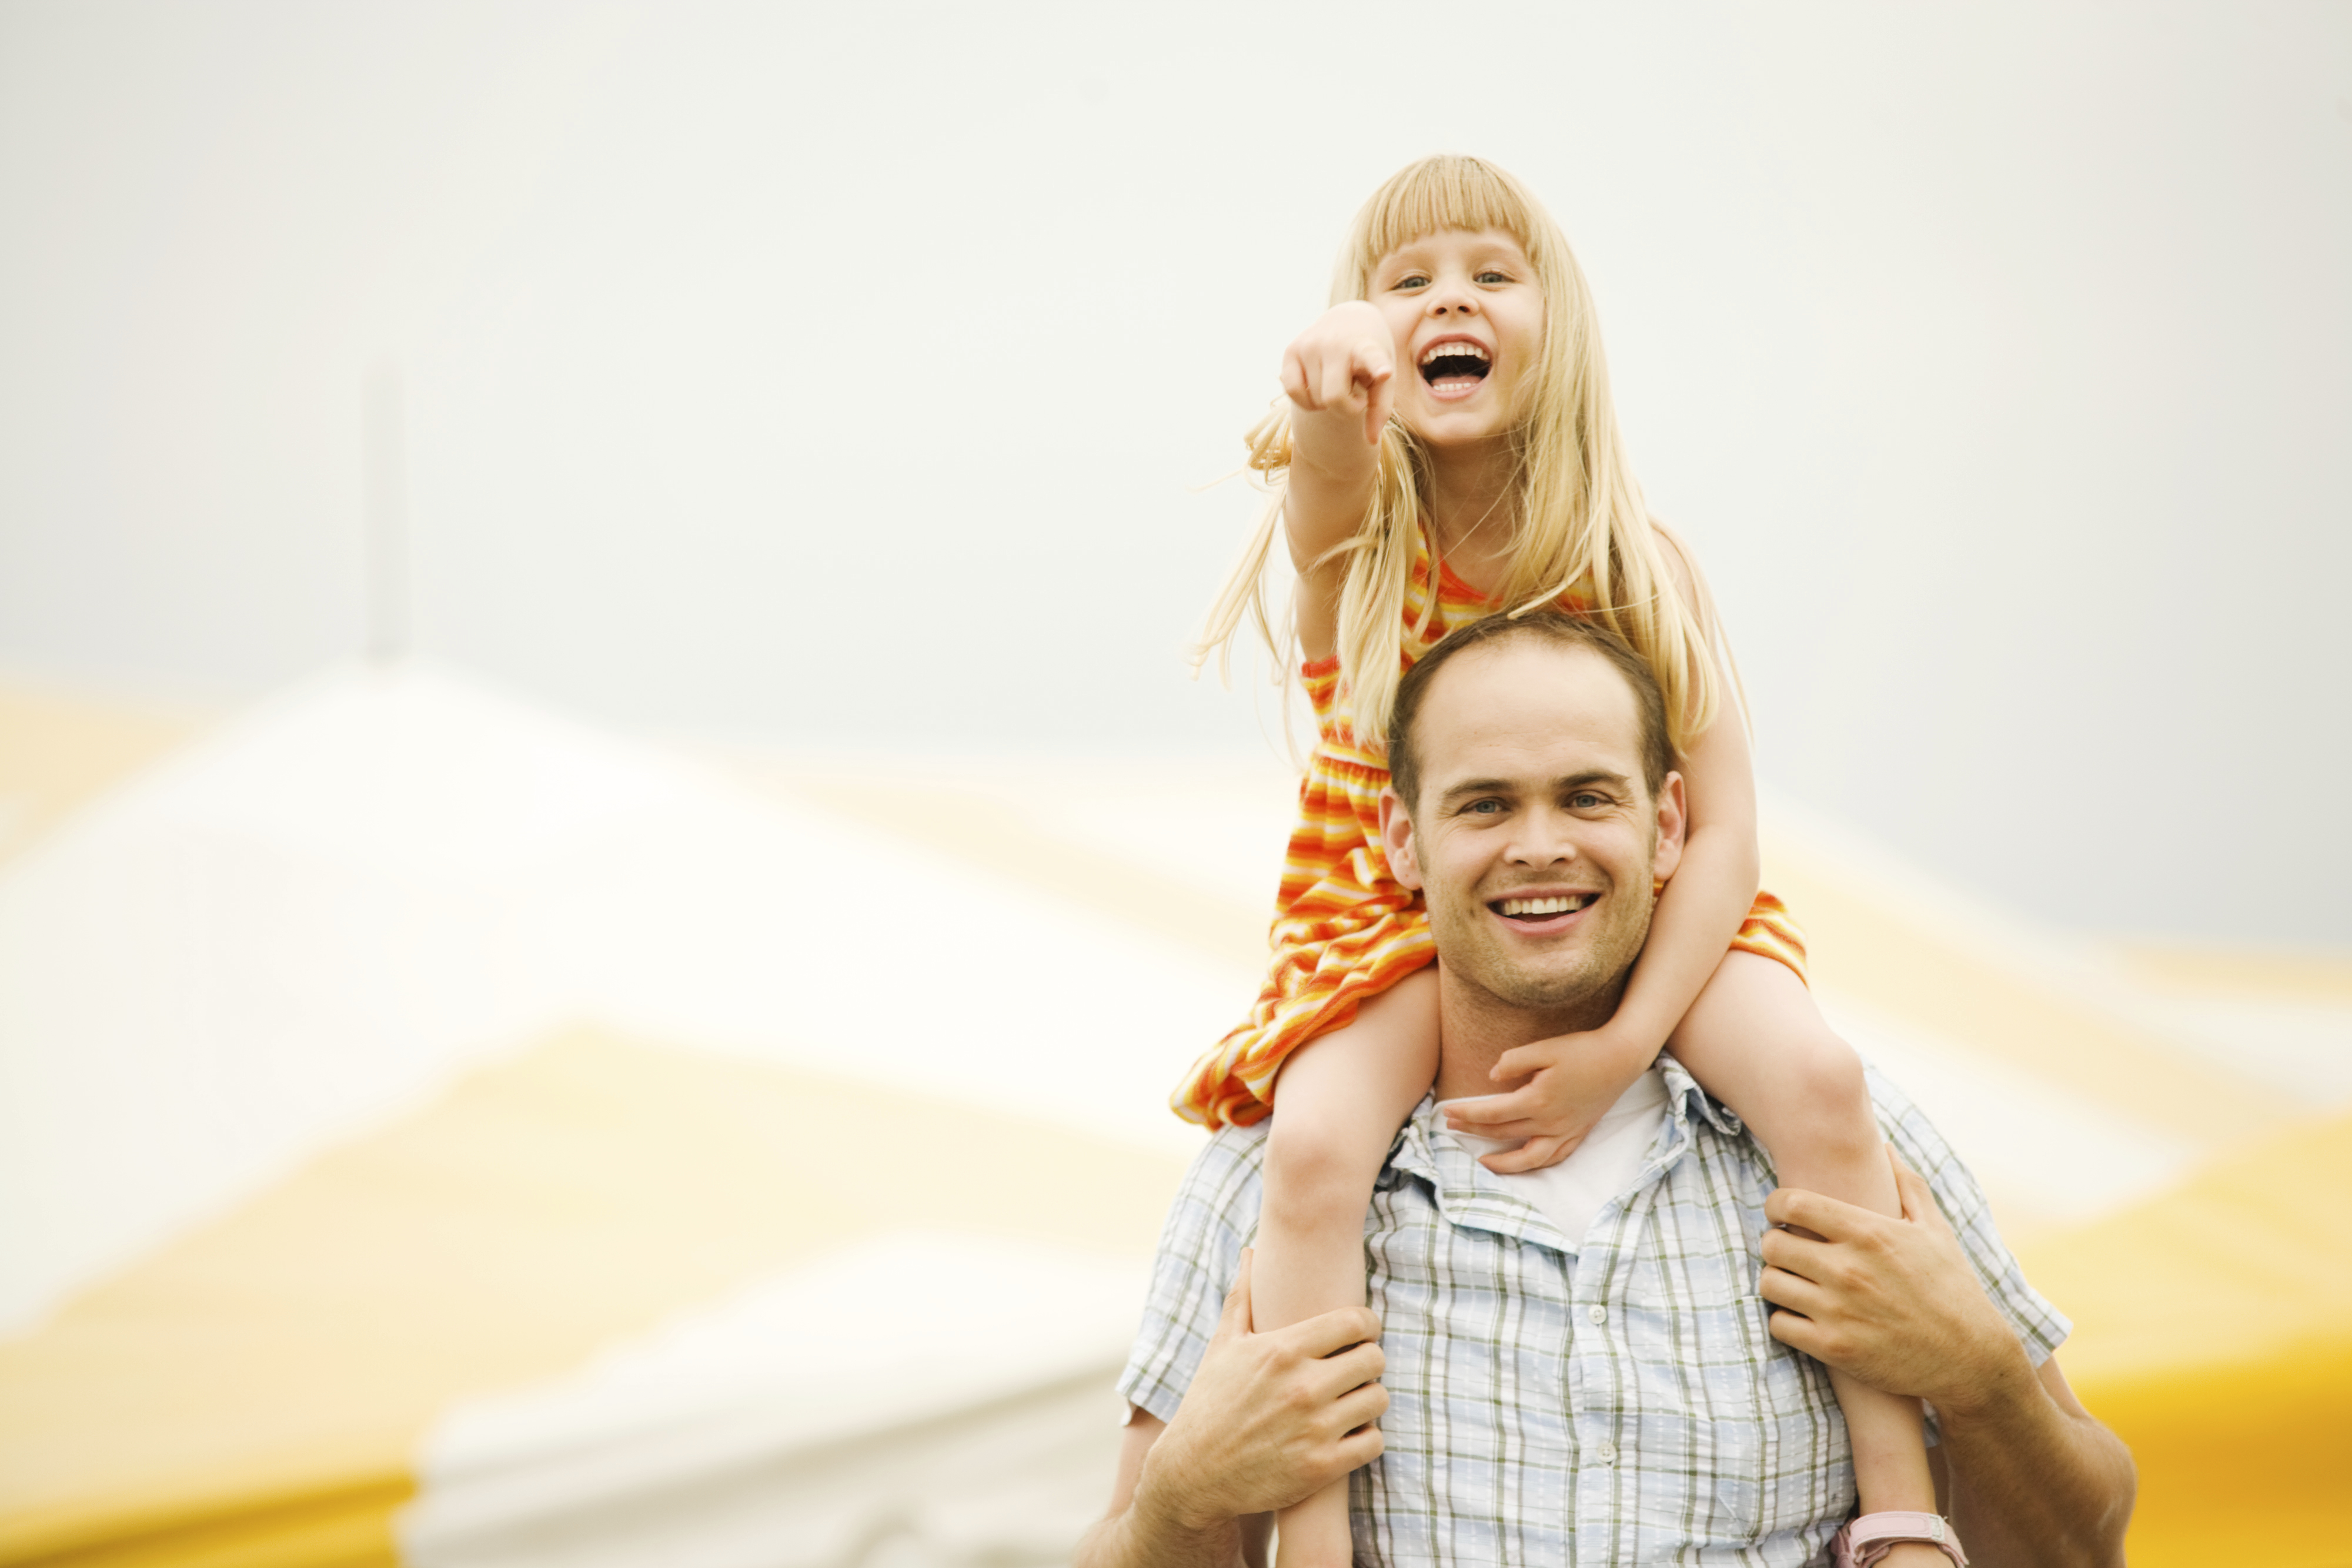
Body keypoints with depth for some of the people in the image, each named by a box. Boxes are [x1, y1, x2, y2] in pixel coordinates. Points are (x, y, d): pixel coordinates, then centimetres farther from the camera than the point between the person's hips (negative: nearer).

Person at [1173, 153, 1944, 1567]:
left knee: (1819, 1079, -26)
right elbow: (1332, 472, -37)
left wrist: (1626, 1044, -26)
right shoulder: (1357, 532, -10)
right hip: (1395, 923, 0)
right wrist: (1333, 395, -64)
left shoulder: (1637, 562, -8)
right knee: (1315, 1146, -30)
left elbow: (1726, 825, -11)